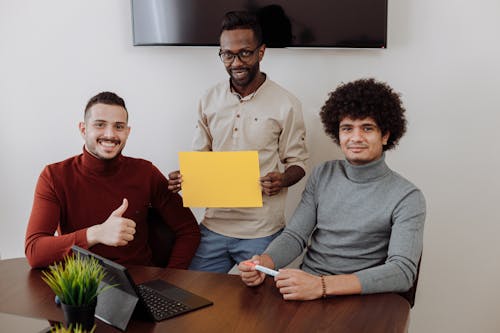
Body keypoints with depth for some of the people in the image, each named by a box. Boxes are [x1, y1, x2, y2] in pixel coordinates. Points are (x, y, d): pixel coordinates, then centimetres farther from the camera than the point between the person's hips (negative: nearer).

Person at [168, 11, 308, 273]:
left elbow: (297, 162, 0)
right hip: (214, 224, 4)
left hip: (261, 231, -3)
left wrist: (282, 180, -21)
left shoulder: (286, 105, -6)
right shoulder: (210, 100, 5)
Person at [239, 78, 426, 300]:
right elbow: (295, 235, 7)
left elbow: (403, 272, -19)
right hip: (304, 289, 4)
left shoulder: (407, 198, -7)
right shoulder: (323, 175, 10)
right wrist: (264, 262, -17)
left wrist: (322, 285, -31)